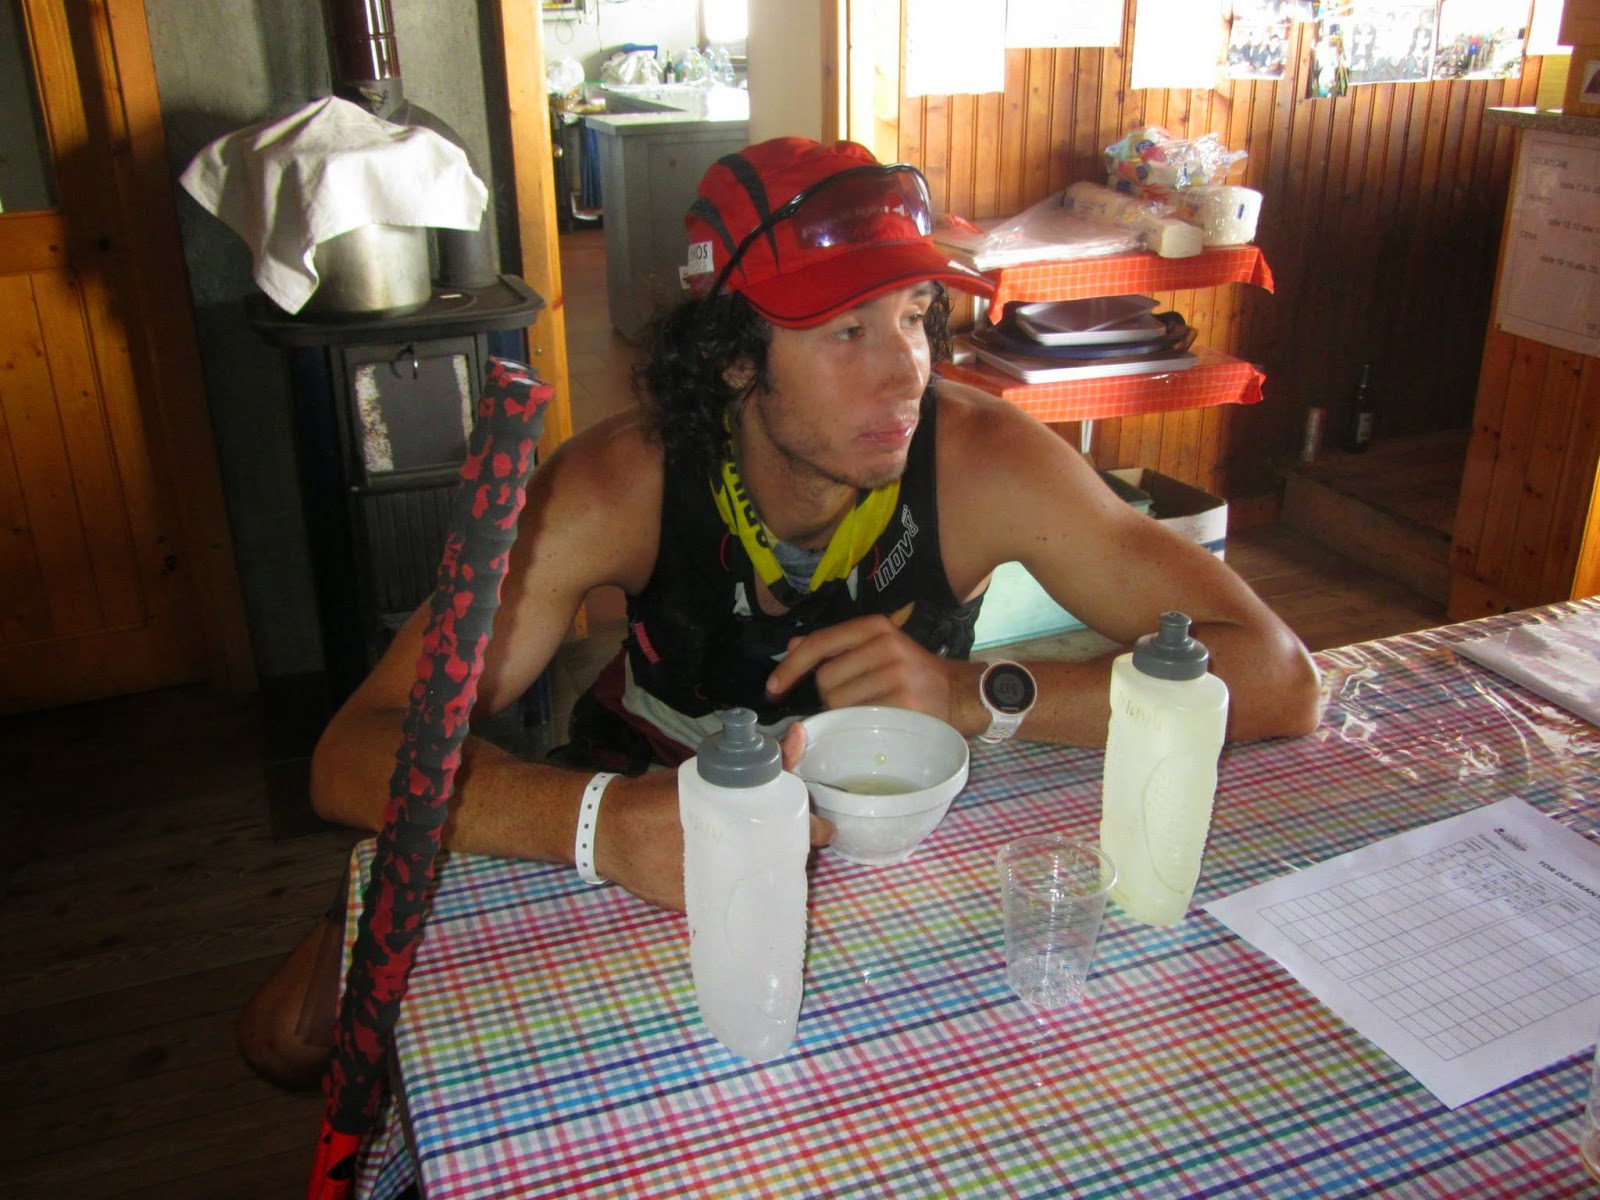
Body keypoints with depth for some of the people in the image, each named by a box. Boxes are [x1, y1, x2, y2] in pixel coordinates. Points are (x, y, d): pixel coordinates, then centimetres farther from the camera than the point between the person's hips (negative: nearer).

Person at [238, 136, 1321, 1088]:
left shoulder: (980, 464, -25)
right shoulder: (619, 487, -25)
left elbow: (1279, 681, -24)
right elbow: (357, 753, -29)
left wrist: (974, 693, -38)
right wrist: (602, 823, -49)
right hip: (650, 815, -1)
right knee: (308, 1019, -13)